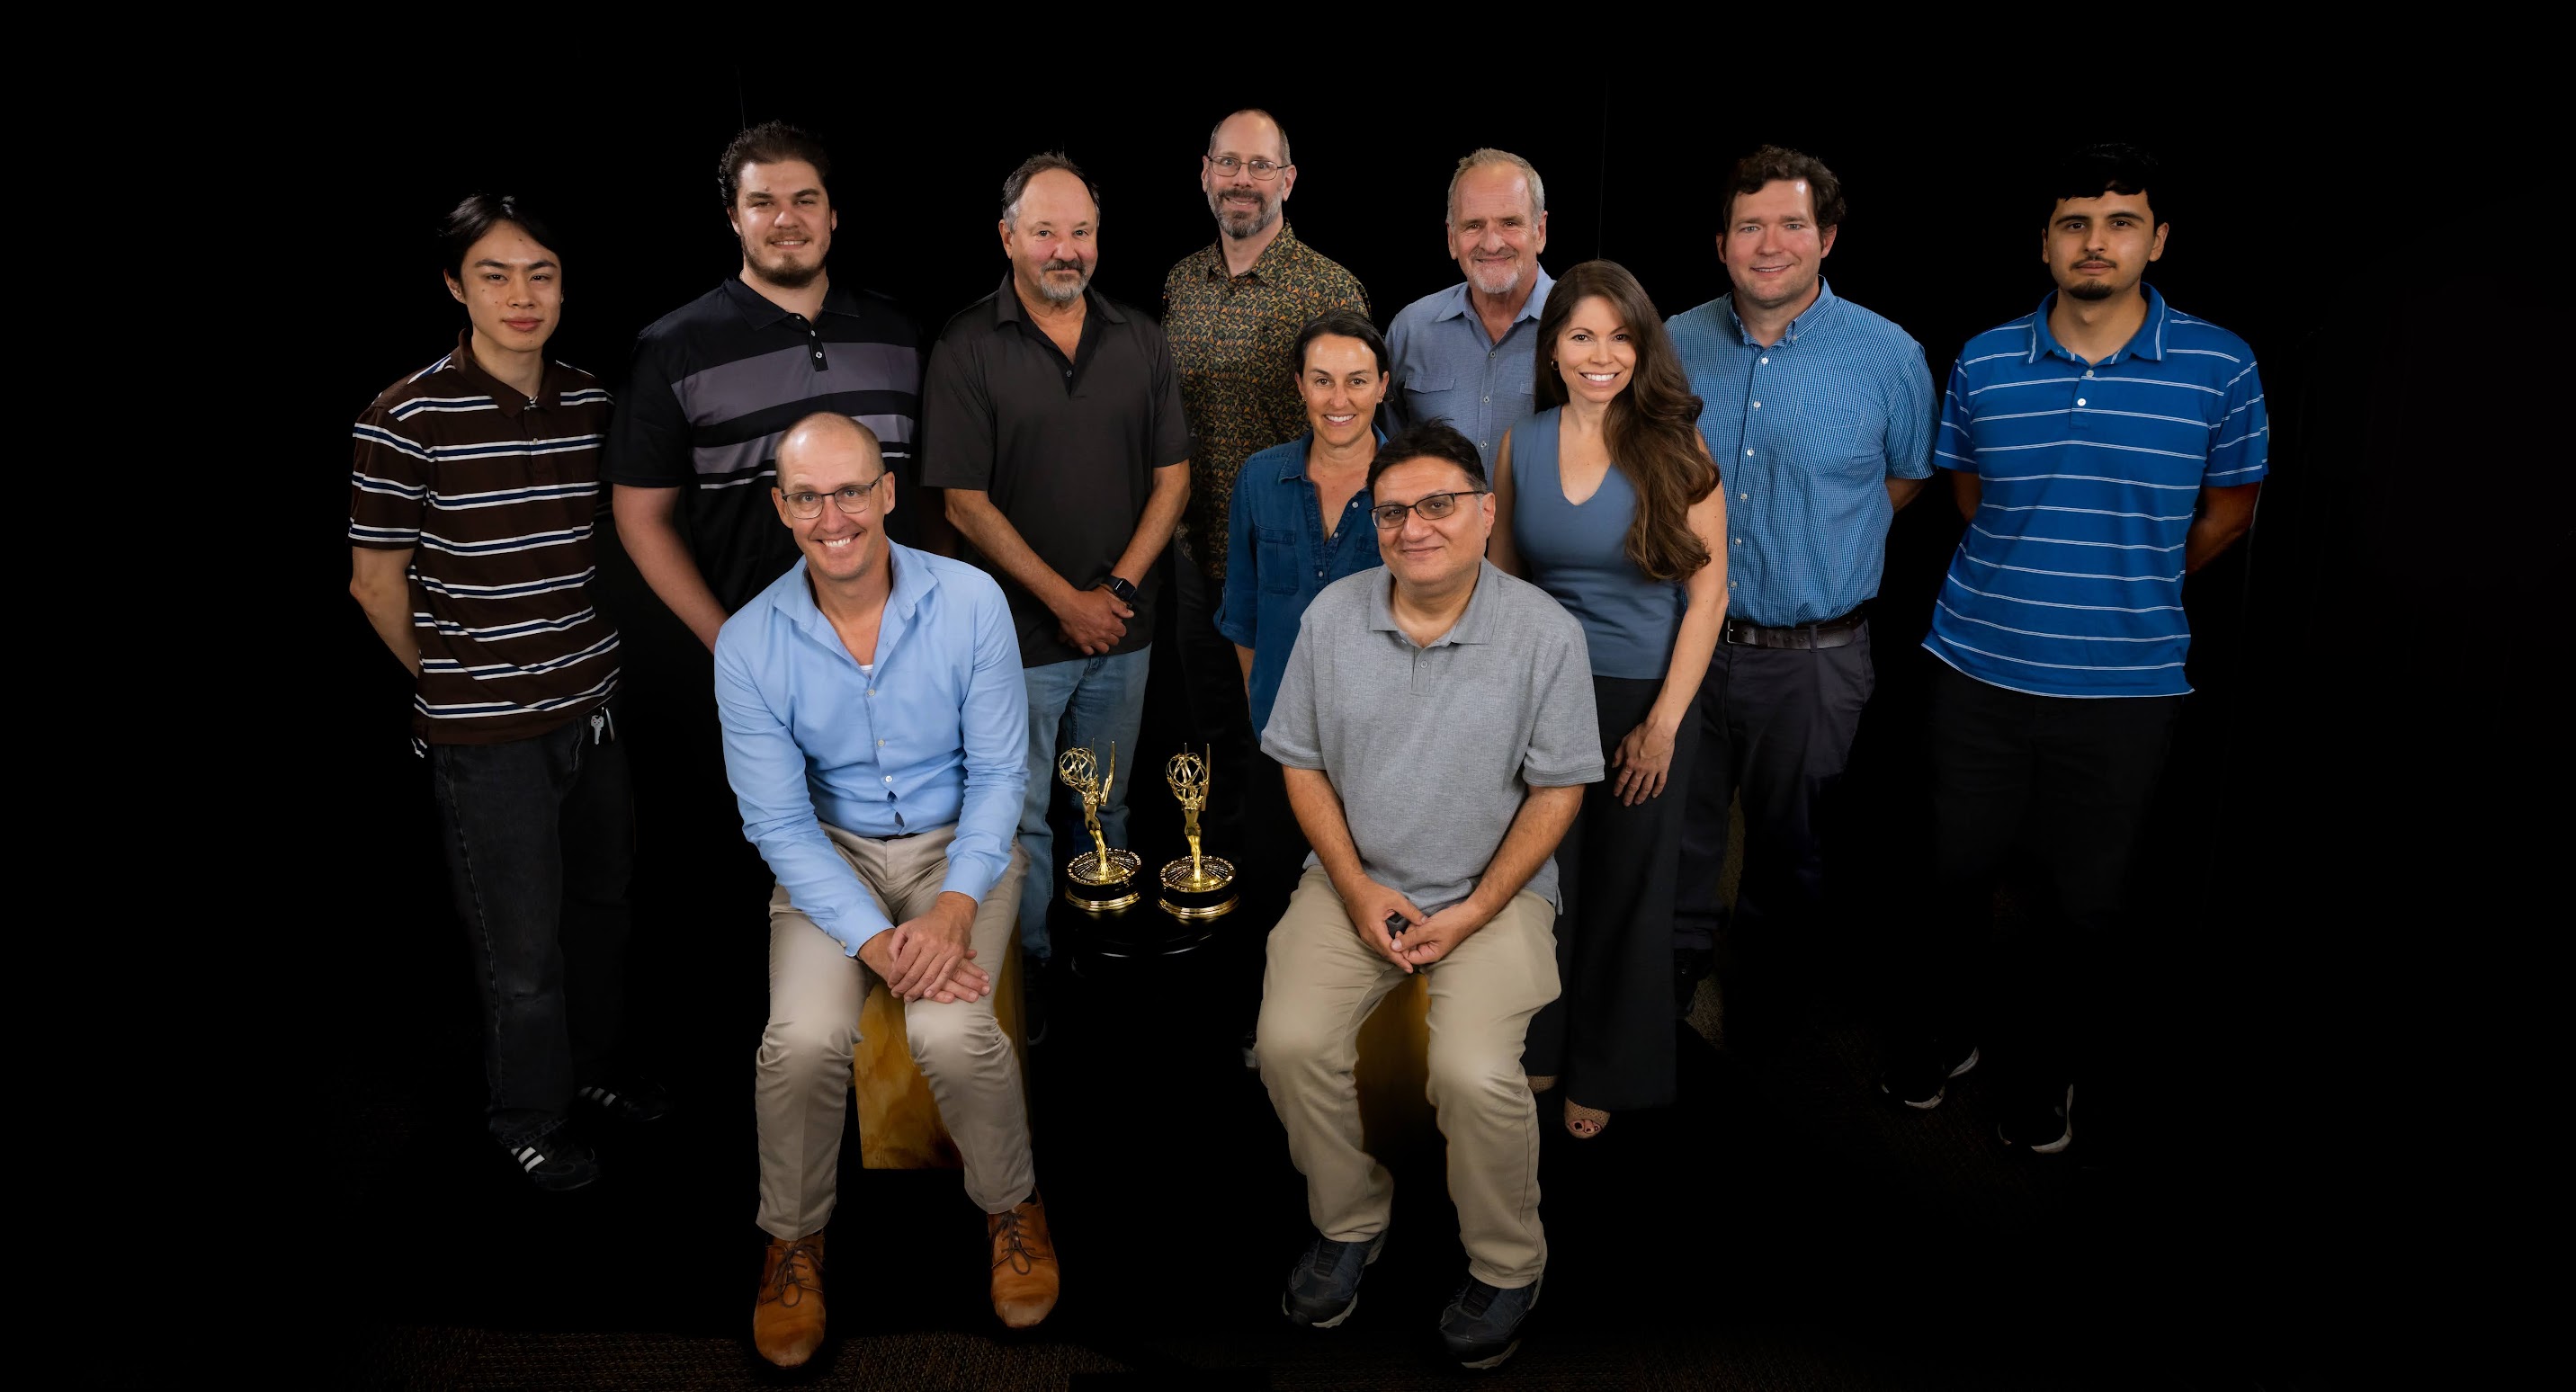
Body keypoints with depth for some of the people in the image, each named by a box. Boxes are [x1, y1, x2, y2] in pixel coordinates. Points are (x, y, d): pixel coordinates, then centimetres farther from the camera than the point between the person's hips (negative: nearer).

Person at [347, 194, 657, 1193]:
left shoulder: (591, 403, 3)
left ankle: (592, 1063, 42)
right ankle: (529, 1116, 28)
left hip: (590, 703, 5)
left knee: (602, 903, 19)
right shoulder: (405, 418, -13)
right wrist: (454, 684, 7)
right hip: (486, 733, -5)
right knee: (524, 944, 5)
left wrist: (570, 655, 14)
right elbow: (376, 582, -4)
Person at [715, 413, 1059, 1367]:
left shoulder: (970, 602, -13)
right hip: (830, 854, 1)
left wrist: (954, 908, -21)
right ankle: (794, 1236, 6)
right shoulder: (748, 643, -11)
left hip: (959, 842, -1)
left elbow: (999, 771, -8)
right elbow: (778, 821, -9)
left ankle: (1012, 1206, 7)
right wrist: (875, 941, -22)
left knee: (952, 1033, -26)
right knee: (803, 1038, -25)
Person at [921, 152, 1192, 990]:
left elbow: (1172, 477, 5)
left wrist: (1119, 587, -7)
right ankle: (1027, 969, 23)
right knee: (1022, 818, 5)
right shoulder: (968, 347, -7)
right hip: (1020, 636, -3)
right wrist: (1065, 601, -12)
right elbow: (966, 503, -10)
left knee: (1107, 809, 17)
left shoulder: (1139, 340, 5)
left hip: (1122, 629, 4)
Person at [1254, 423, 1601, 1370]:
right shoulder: (1331, 616, -2)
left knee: (1475, 1075, -24)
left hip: (1493, 891, -3)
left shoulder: (1545, 632, -10)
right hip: (1354, 881, 3)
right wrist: (1356, 888, -7)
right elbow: (1302, 763, 4)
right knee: (1291, 1044, -19)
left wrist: (1475, 911, -12)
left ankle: (1508, 1265, 6)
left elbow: (1557, 790, -5)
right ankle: (1349, 1223, 10)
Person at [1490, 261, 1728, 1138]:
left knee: (1627, 888, 10)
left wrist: (1664, 721, -12)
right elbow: (1502, 579, 7)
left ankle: (1606, 1071, 30)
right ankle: (1539, 1046, 34)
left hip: (1645, 698, -2)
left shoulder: (1675, 450, -8)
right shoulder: (1520, 446, 0)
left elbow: (1708, 591, -8)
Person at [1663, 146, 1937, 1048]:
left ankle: (1756, 1016, 38)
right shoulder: (1676, 346, 0)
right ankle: (1665, 999, 36)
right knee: (1677, 839, 13)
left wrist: (1822, 541, 6)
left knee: (1788, 849, 15)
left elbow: (1909, 476, 10)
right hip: (1684, 641, 2)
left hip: (1811, 660, -1)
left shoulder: (1889, 357, -6)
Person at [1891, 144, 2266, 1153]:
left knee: (2085, 899, 10)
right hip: (1980, 669, 1)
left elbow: (2227, 511, 9)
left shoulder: (2221, 366, -4)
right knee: (1957, 870, 13)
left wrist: (2128, 587, 10)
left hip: (2124, 686, -1)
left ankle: (2043, 1067, 33)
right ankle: (1944, 1031, 37)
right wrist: (2044, 578, 10)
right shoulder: (1982, 364, 0)